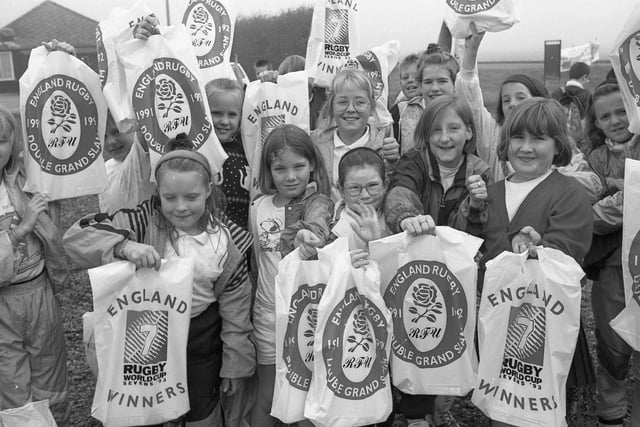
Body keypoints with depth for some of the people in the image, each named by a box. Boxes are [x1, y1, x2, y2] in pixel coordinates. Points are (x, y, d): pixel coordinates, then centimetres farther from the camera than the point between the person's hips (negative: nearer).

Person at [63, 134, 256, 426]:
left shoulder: (228, 241, -12)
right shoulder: (144, 221, -16)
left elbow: (235, 308, -4)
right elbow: (76, 236, -22)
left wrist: (235, 365, 2)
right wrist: (125, 245, -39)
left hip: (201, 342, 0)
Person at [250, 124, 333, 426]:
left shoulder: (320, 203, -9)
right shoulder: (258, 207, 1)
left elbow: (318, 222, -33)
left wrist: (309, 234, -55)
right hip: (270, 313, 3)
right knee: (267, 399, 14)